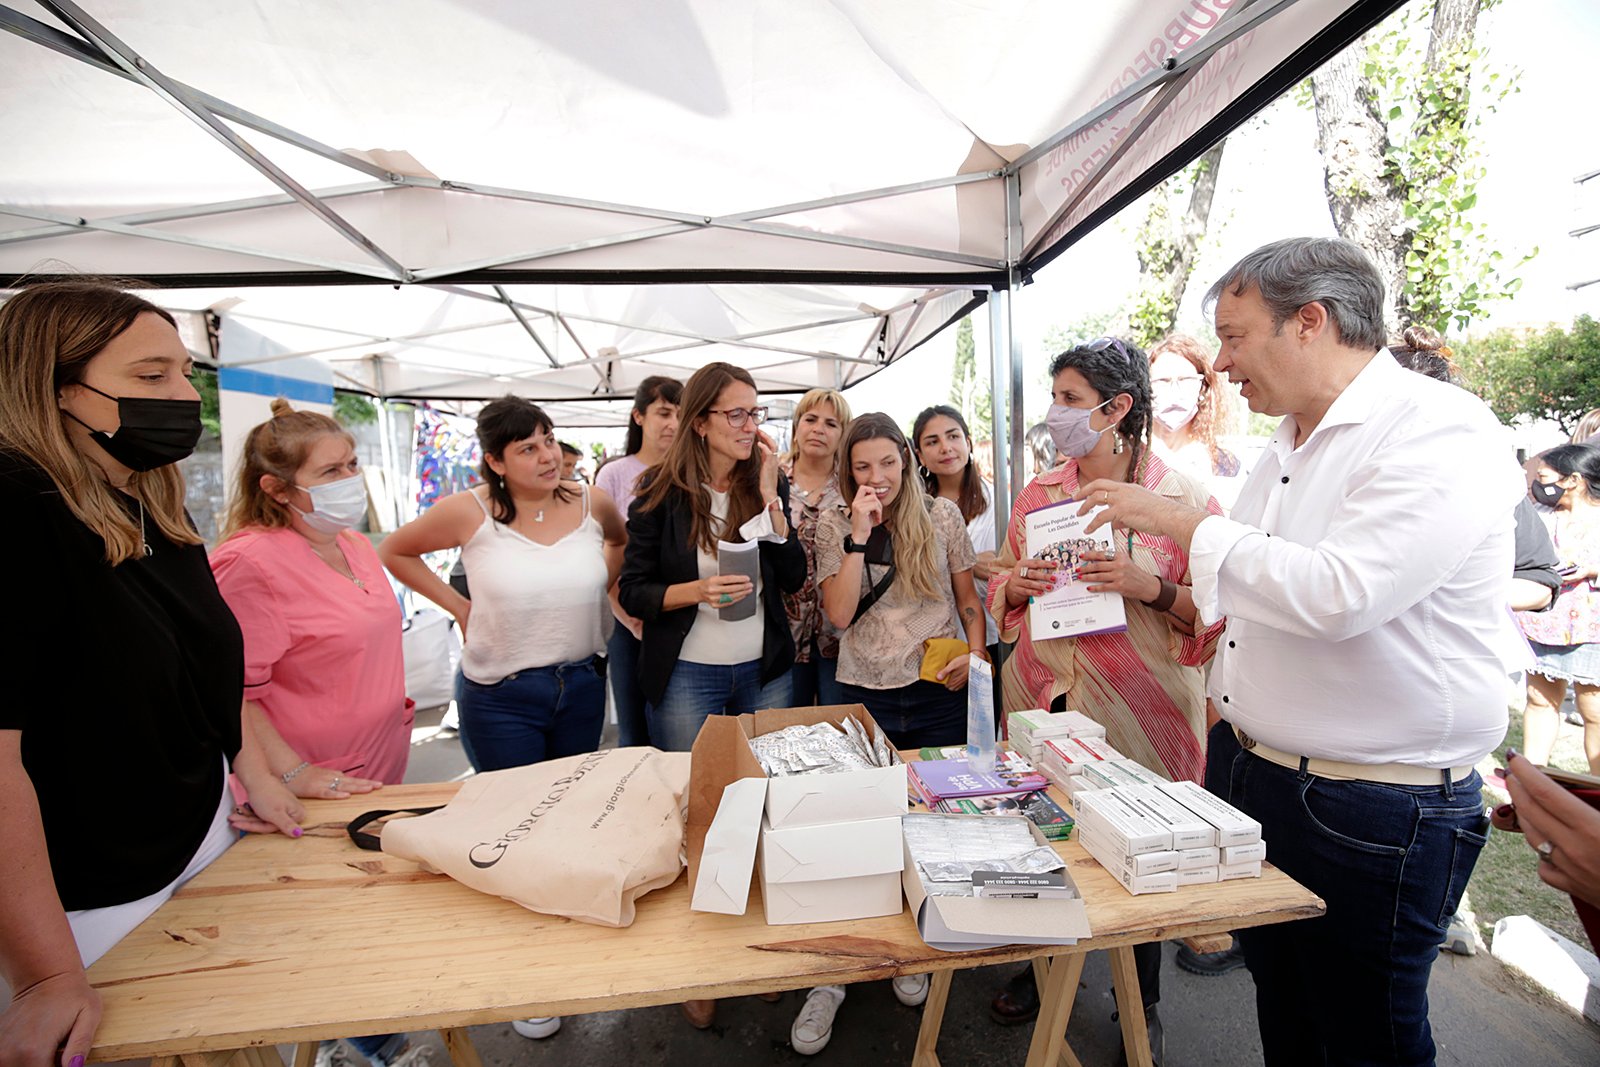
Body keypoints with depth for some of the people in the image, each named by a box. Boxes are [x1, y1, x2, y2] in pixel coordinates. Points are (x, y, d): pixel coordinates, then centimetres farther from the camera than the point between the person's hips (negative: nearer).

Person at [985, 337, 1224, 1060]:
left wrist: (1150, 587, -24)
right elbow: (1003, 595, 13)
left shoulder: (1183, 498, -7)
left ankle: (1142, 1001, 39)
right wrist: (1016, 583, -9)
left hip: (1138, 712, -3)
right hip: (1043, 698, 4)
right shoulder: (1037, 494, 5)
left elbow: (1214, 615, -7)